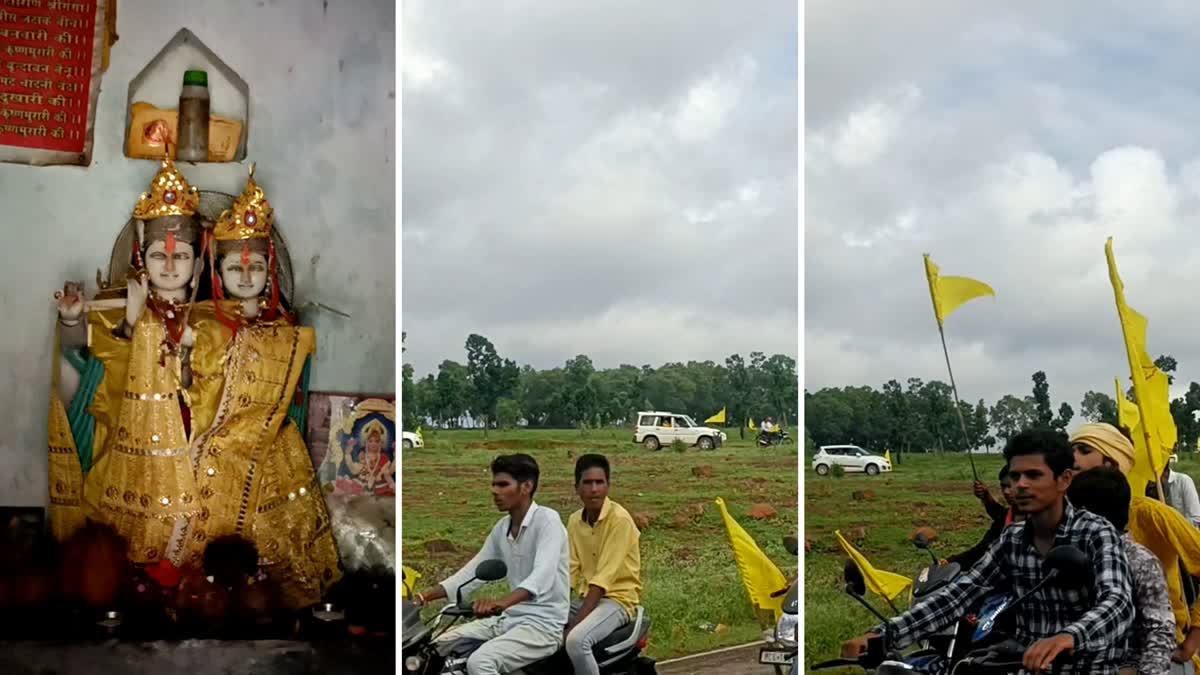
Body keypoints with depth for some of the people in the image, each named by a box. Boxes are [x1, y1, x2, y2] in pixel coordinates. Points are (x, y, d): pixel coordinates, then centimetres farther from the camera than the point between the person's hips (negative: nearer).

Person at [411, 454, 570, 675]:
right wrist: (426, 595, 2)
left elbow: (543, 575, -30)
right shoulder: (502, 528, 11)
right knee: (437, 646, 5)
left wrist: (501, 603, -46)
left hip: (544, 623, -9)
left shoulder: (547, 520, -14)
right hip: (509, 618, 9)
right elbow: (472, 572, 15)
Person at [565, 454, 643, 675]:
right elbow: (571, 573, 2)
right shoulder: (575, 521, 6)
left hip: (617, 599, -7)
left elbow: (603, 580, -21)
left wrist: (573, 624, -25)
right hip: (588, 598, 7)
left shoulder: (619, 519, -16)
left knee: (576, 641, -32)